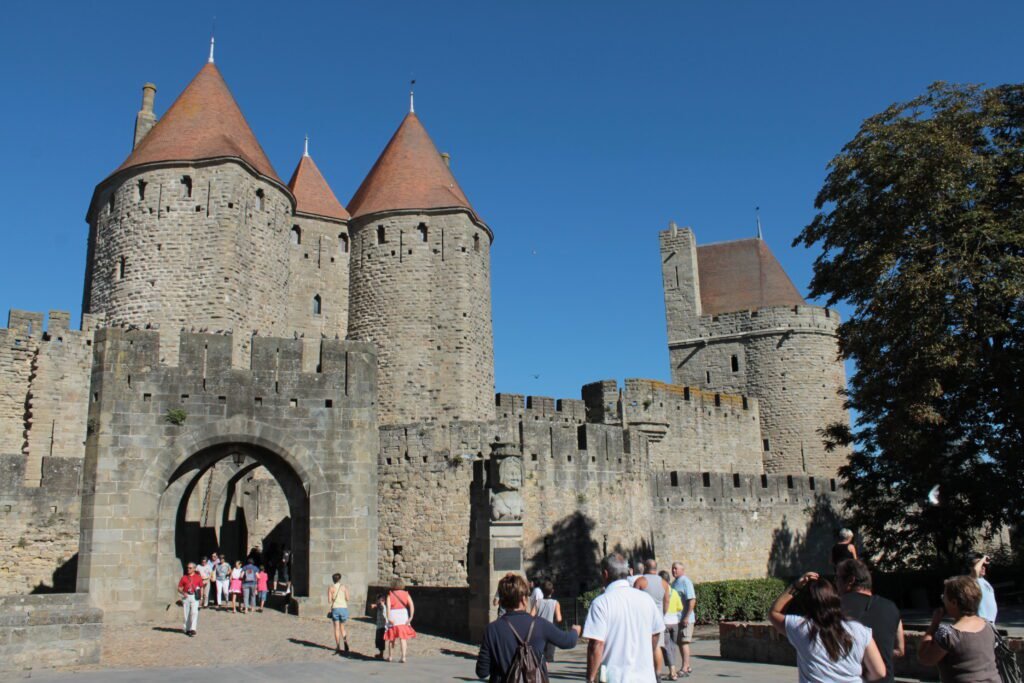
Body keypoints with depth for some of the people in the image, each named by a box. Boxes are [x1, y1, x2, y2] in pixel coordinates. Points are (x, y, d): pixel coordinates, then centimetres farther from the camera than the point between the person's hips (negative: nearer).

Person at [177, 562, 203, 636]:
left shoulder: (198, 577, 6)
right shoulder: (184, 577, 7)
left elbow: (201, 588, 10)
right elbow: (179, 588, 8)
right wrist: (183, 593, -11)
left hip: (195, 597, -2)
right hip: (186, 597, 2)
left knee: (194, 612, -14)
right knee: (187, 613, 7)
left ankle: (193, 629, -19)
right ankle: (187, 629, 19)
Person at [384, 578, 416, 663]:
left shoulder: (390, 594, 0)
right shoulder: (406, 594, 5)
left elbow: (388, 606, -16)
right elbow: (412, 605, -6)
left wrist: (389, 618, -20)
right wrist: (410, 617, -7)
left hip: (393, 617, -1)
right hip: (403, 617, 1)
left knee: (391, 638, 15)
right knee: (403, 638, 5)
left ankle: (390, 657, 24)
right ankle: (403, 657, -4)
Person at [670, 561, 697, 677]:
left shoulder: (686, 582, -11)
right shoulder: (674, 582, 16)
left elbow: (692, 600, -18)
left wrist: (687, 617, -23)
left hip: (685, 619, -9)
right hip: (676, 619, 9)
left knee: (684, 642, -7)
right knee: (680, 643, 11)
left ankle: (684, 668, -4)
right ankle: (687, 667, 19)